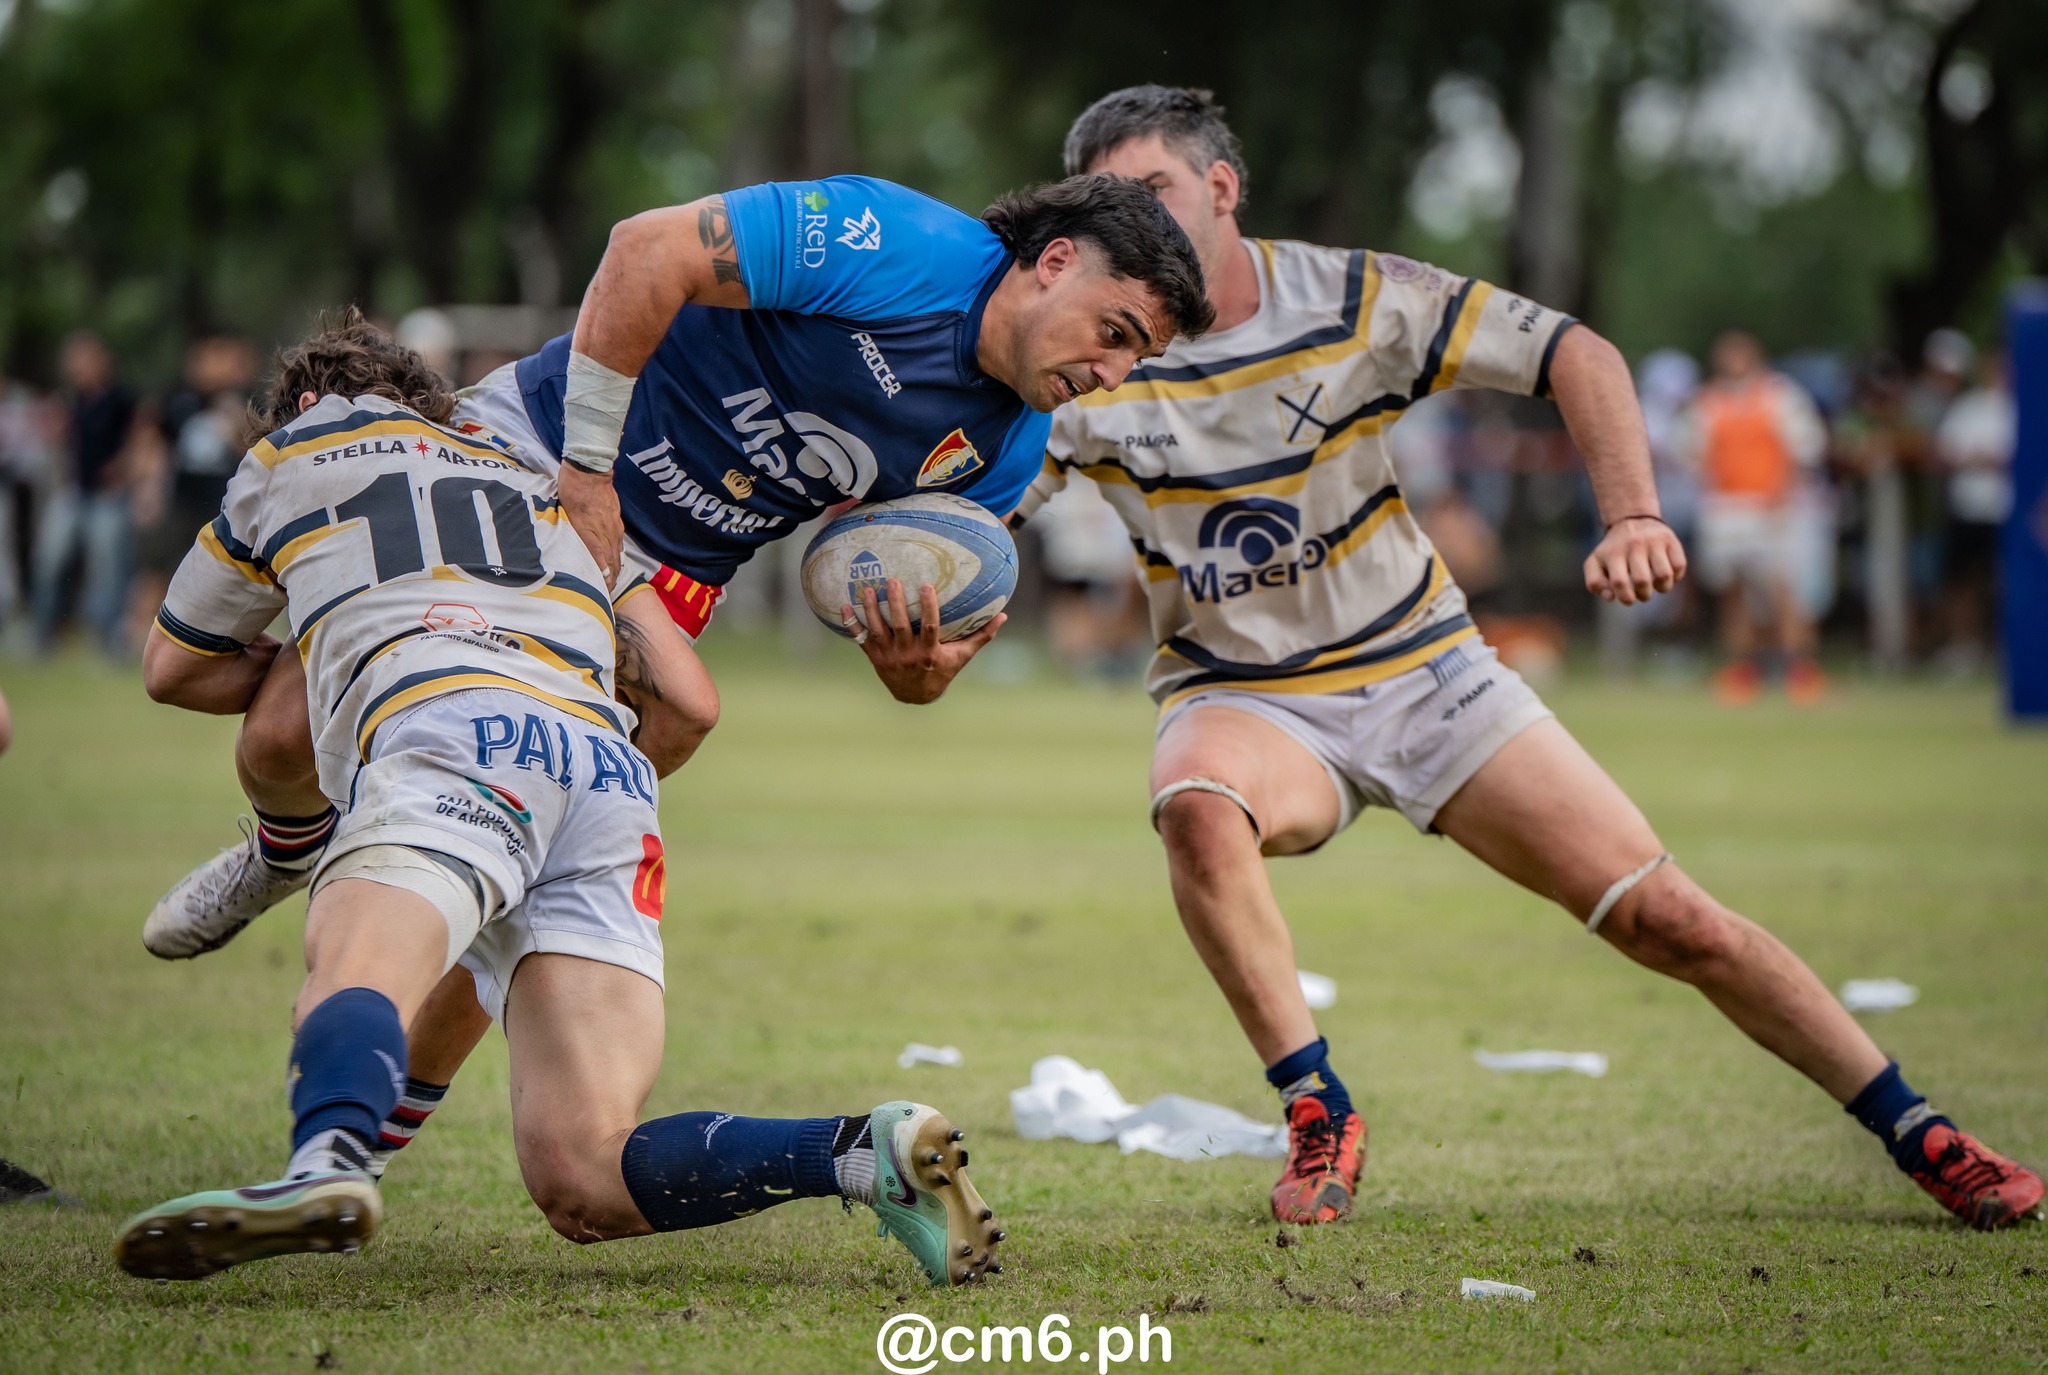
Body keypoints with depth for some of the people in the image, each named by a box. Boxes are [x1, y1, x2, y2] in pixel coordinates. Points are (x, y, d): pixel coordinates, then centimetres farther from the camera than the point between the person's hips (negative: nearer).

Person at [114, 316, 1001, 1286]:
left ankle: (327, 1167, -63)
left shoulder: (298, 447, 31)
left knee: (352, 975, -31)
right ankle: (877, 1154, -28)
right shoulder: (543, 483, 41)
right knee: (582, 1185, -8)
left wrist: (298, 668, 58)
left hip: (452, 732, -4)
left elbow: (173, 670, 41)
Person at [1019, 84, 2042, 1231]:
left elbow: (1575, 354, -11)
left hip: (1424, 674, 0)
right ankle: (1320, 1118, -21)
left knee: (1669, 921, -6)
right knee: (1199, 812, -38)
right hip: (1244, 701, 0)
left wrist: (1633, 514, -27)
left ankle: (1920, 1137, 10)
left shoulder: (1354, 298, -11)